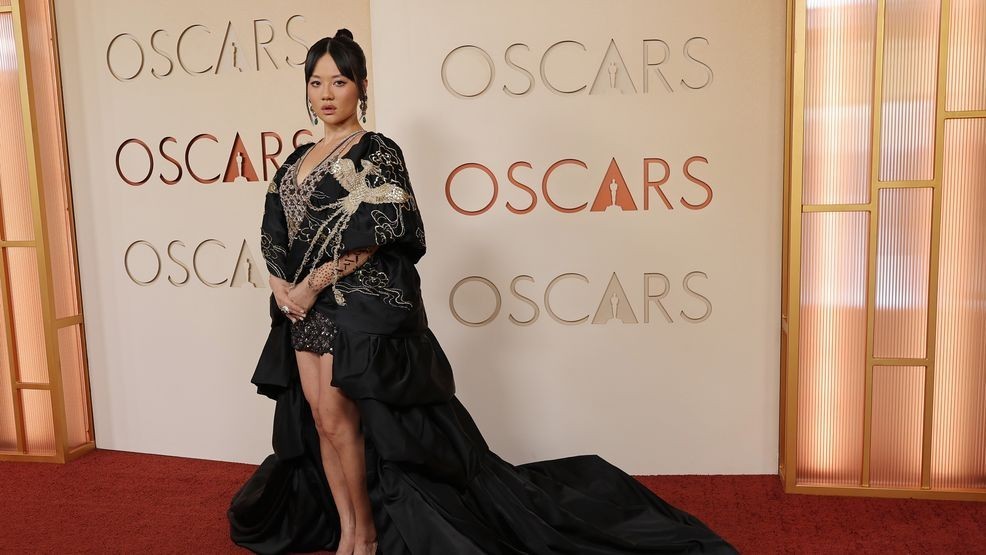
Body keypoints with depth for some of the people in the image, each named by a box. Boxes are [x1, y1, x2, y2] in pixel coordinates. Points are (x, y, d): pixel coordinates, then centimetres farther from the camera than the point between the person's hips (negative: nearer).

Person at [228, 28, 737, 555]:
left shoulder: (377, 152, -7)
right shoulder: (297, 161, 15)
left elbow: (376, 236, -16)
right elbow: (273, 233, 13)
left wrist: (314, 283, -15)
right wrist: (282, 285, -3)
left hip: (358, 306, -7)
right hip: (306, 308, 7)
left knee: (338, 421, -5)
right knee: (318, 420, 9)